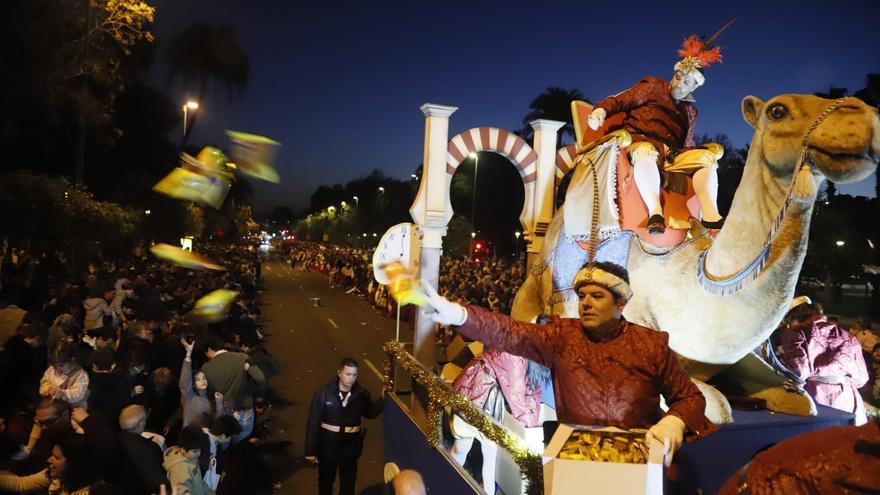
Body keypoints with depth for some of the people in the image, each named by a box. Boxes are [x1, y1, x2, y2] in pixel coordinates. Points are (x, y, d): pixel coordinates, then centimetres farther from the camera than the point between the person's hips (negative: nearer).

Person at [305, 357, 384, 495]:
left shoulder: (362, 394, -10)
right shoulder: (323, 394, -17)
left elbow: (370, 413, 8)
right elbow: (313, 422, -12)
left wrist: (383, 398, -9)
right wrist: (311, 450, -11)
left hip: (351, 444, 1)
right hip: (328, 443, -1)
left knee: (348, 482, 16)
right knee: (326, 480, 19)